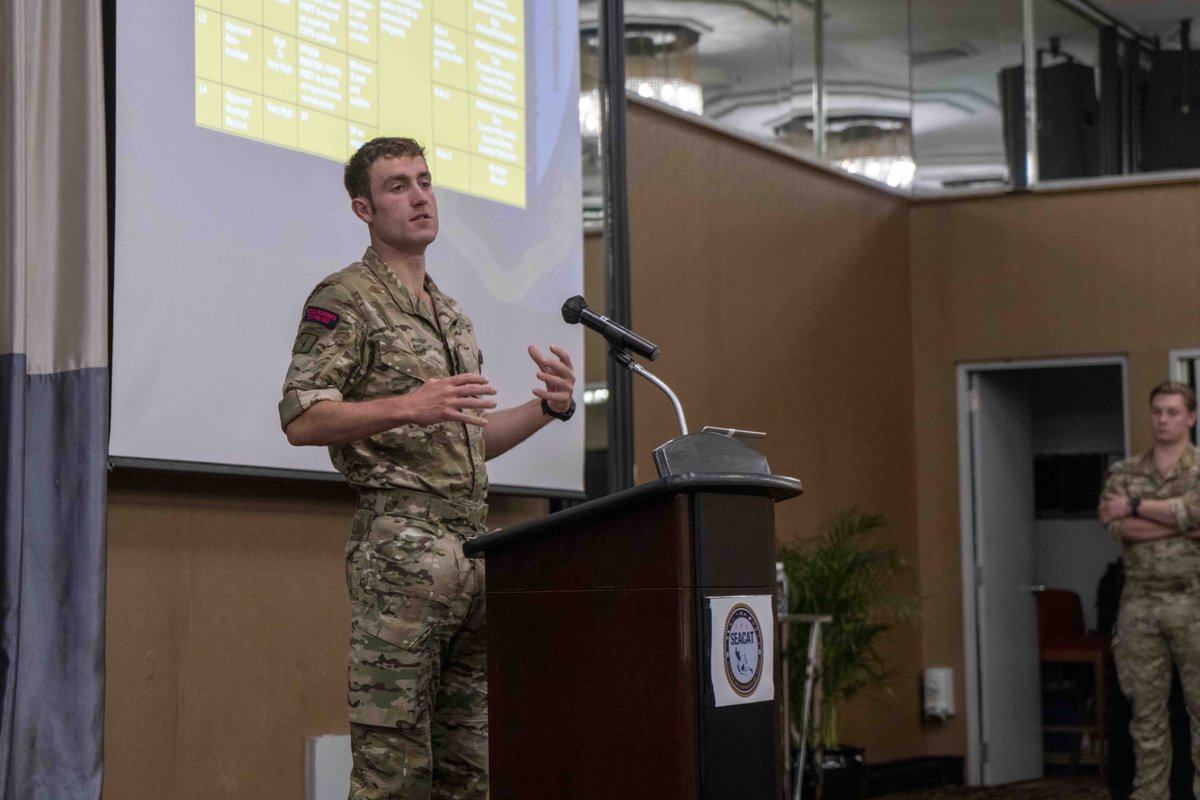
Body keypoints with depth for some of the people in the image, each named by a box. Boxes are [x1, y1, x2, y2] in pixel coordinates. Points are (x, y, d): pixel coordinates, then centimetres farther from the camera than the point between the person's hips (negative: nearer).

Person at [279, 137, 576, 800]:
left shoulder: (452, 314, 23)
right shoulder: (345, 299, -1)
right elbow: (301, 419, -12)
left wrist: (549, 407, 11)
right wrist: (406, 407, -24)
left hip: (475, 543, 8)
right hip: (400, 545, -8)